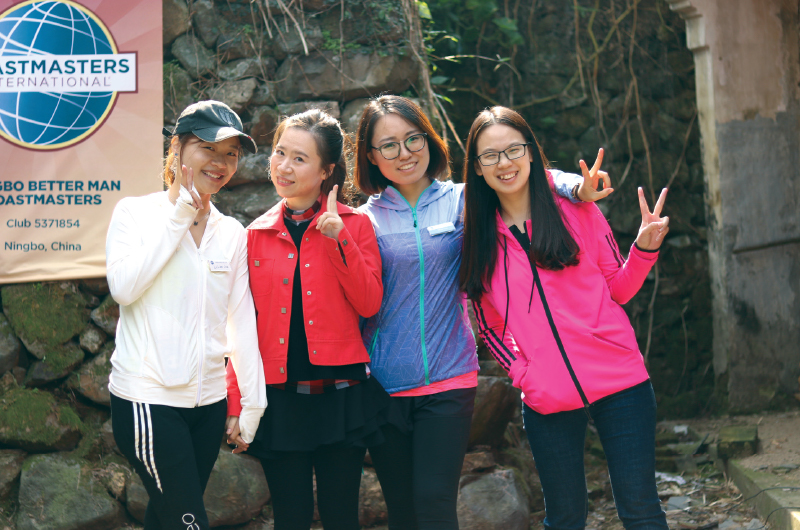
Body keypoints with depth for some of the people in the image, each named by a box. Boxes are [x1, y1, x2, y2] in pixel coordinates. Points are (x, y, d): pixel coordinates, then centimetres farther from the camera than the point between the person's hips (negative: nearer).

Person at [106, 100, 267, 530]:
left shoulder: (232, 233, 11)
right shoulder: (136, 212, 0)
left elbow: (241, 321, 11)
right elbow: (123, 287, -15)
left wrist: (253, 401, 7)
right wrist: (178, 217, -10)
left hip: (207, 402, 5)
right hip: (148, 397, -4)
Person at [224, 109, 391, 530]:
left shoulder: (354, 225, 3)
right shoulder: (257, 235, 7)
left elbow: (369, 304, -7)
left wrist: (339, 238, -15)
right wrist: (236, 402, 1)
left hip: (341, 396, -1)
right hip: (279, 398, 1)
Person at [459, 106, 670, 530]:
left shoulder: (575, 209, 2)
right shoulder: (478, 237, 5)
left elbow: (617, 288, 8)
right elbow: (488, 324, 13)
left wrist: (645, 248, -9)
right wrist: (521, 373, 0)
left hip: (619, 383, -1)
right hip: (546, 399, 1)